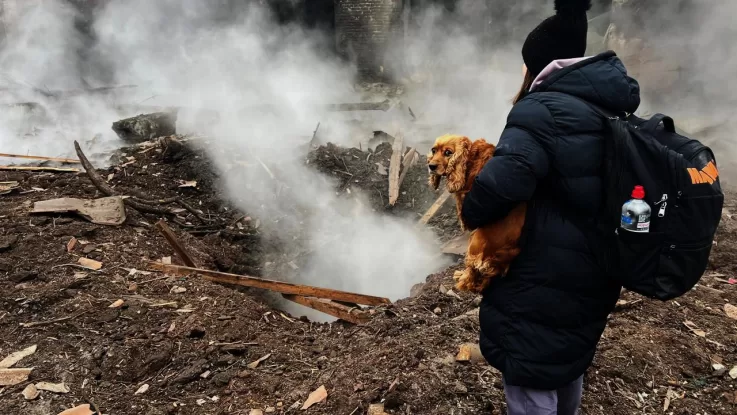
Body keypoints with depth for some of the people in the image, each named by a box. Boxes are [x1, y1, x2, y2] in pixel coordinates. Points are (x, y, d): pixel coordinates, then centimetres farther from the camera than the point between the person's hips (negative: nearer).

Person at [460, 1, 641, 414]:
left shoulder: (544, 111, -21)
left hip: (540, 291, -9)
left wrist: (471, 213, -16)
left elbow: (499, 185, -34)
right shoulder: (612, 110, 7)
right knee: (569, 373, 31)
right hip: (591, 283, 9)